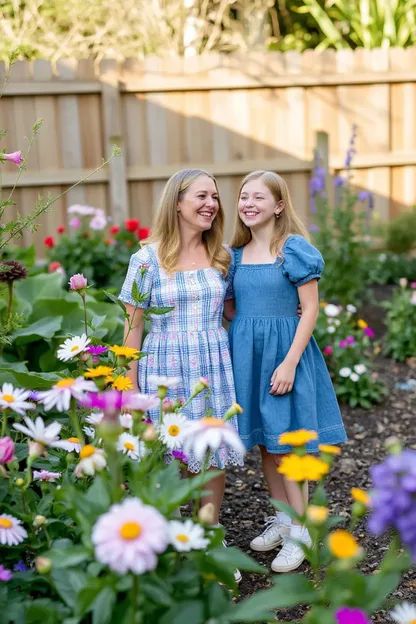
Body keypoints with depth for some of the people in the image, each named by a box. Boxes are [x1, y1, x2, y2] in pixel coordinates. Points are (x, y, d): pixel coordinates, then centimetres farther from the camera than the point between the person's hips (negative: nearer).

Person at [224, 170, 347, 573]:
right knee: (264, 443, 13)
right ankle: (283, 519, 28)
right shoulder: (237, 254, 8)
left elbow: (310, 310, -12)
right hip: (246, 352, 6)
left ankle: (300, 532, 12)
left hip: (283, 349, -6)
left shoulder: (295, 249, -9)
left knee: (284, 444, -1)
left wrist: (290, 363, -17)